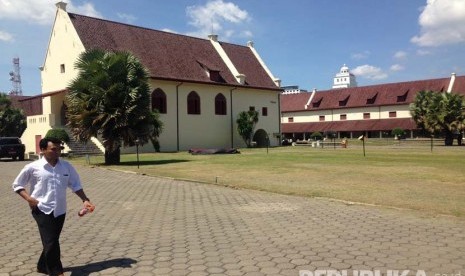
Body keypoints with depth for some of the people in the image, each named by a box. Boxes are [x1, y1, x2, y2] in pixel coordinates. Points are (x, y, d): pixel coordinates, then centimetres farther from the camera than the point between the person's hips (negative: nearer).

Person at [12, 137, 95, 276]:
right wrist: (29, 198, -12)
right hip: (42, 209, -4)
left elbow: (75, 185, 8)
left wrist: (85, 200, -4)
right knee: (51, 242, -9)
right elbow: (17, 185, 4)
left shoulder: (66, 166, 2)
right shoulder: (32, 168, -7)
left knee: (52, 241, 16)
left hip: (60, 210, 4)